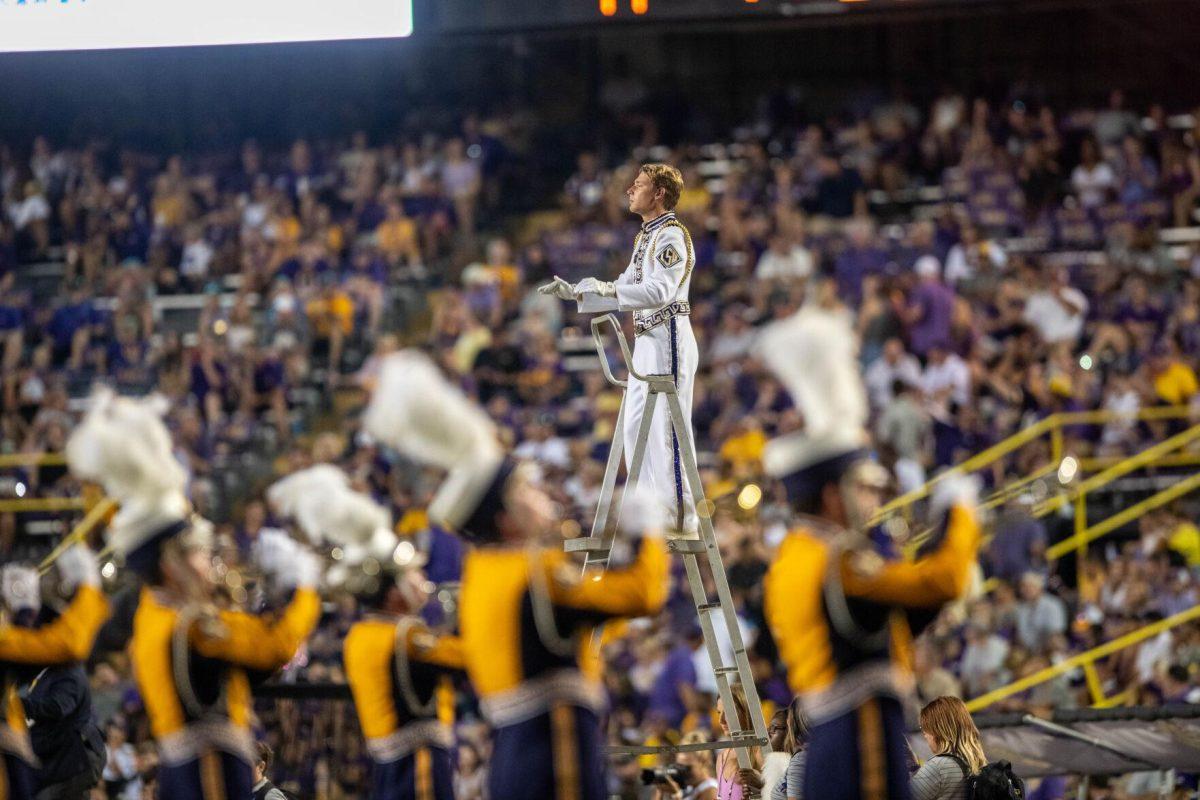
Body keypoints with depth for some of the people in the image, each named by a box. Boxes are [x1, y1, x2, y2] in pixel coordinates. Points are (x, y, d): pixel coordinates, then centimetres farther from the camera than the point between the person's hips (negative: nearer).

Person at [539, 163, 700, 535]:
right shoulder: (645, 237, 19)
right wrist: (574, 292, 14)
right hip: (646, 341, 10)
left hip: (669, 339, -10)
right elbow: (625, 290, 23)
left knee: (666, 426, -11)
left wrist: (608, 289, -33)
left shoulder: (672, 236, -11)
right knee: (635, 427, 10)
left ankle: (681, 517, -10)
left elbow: (661, 290, -24)